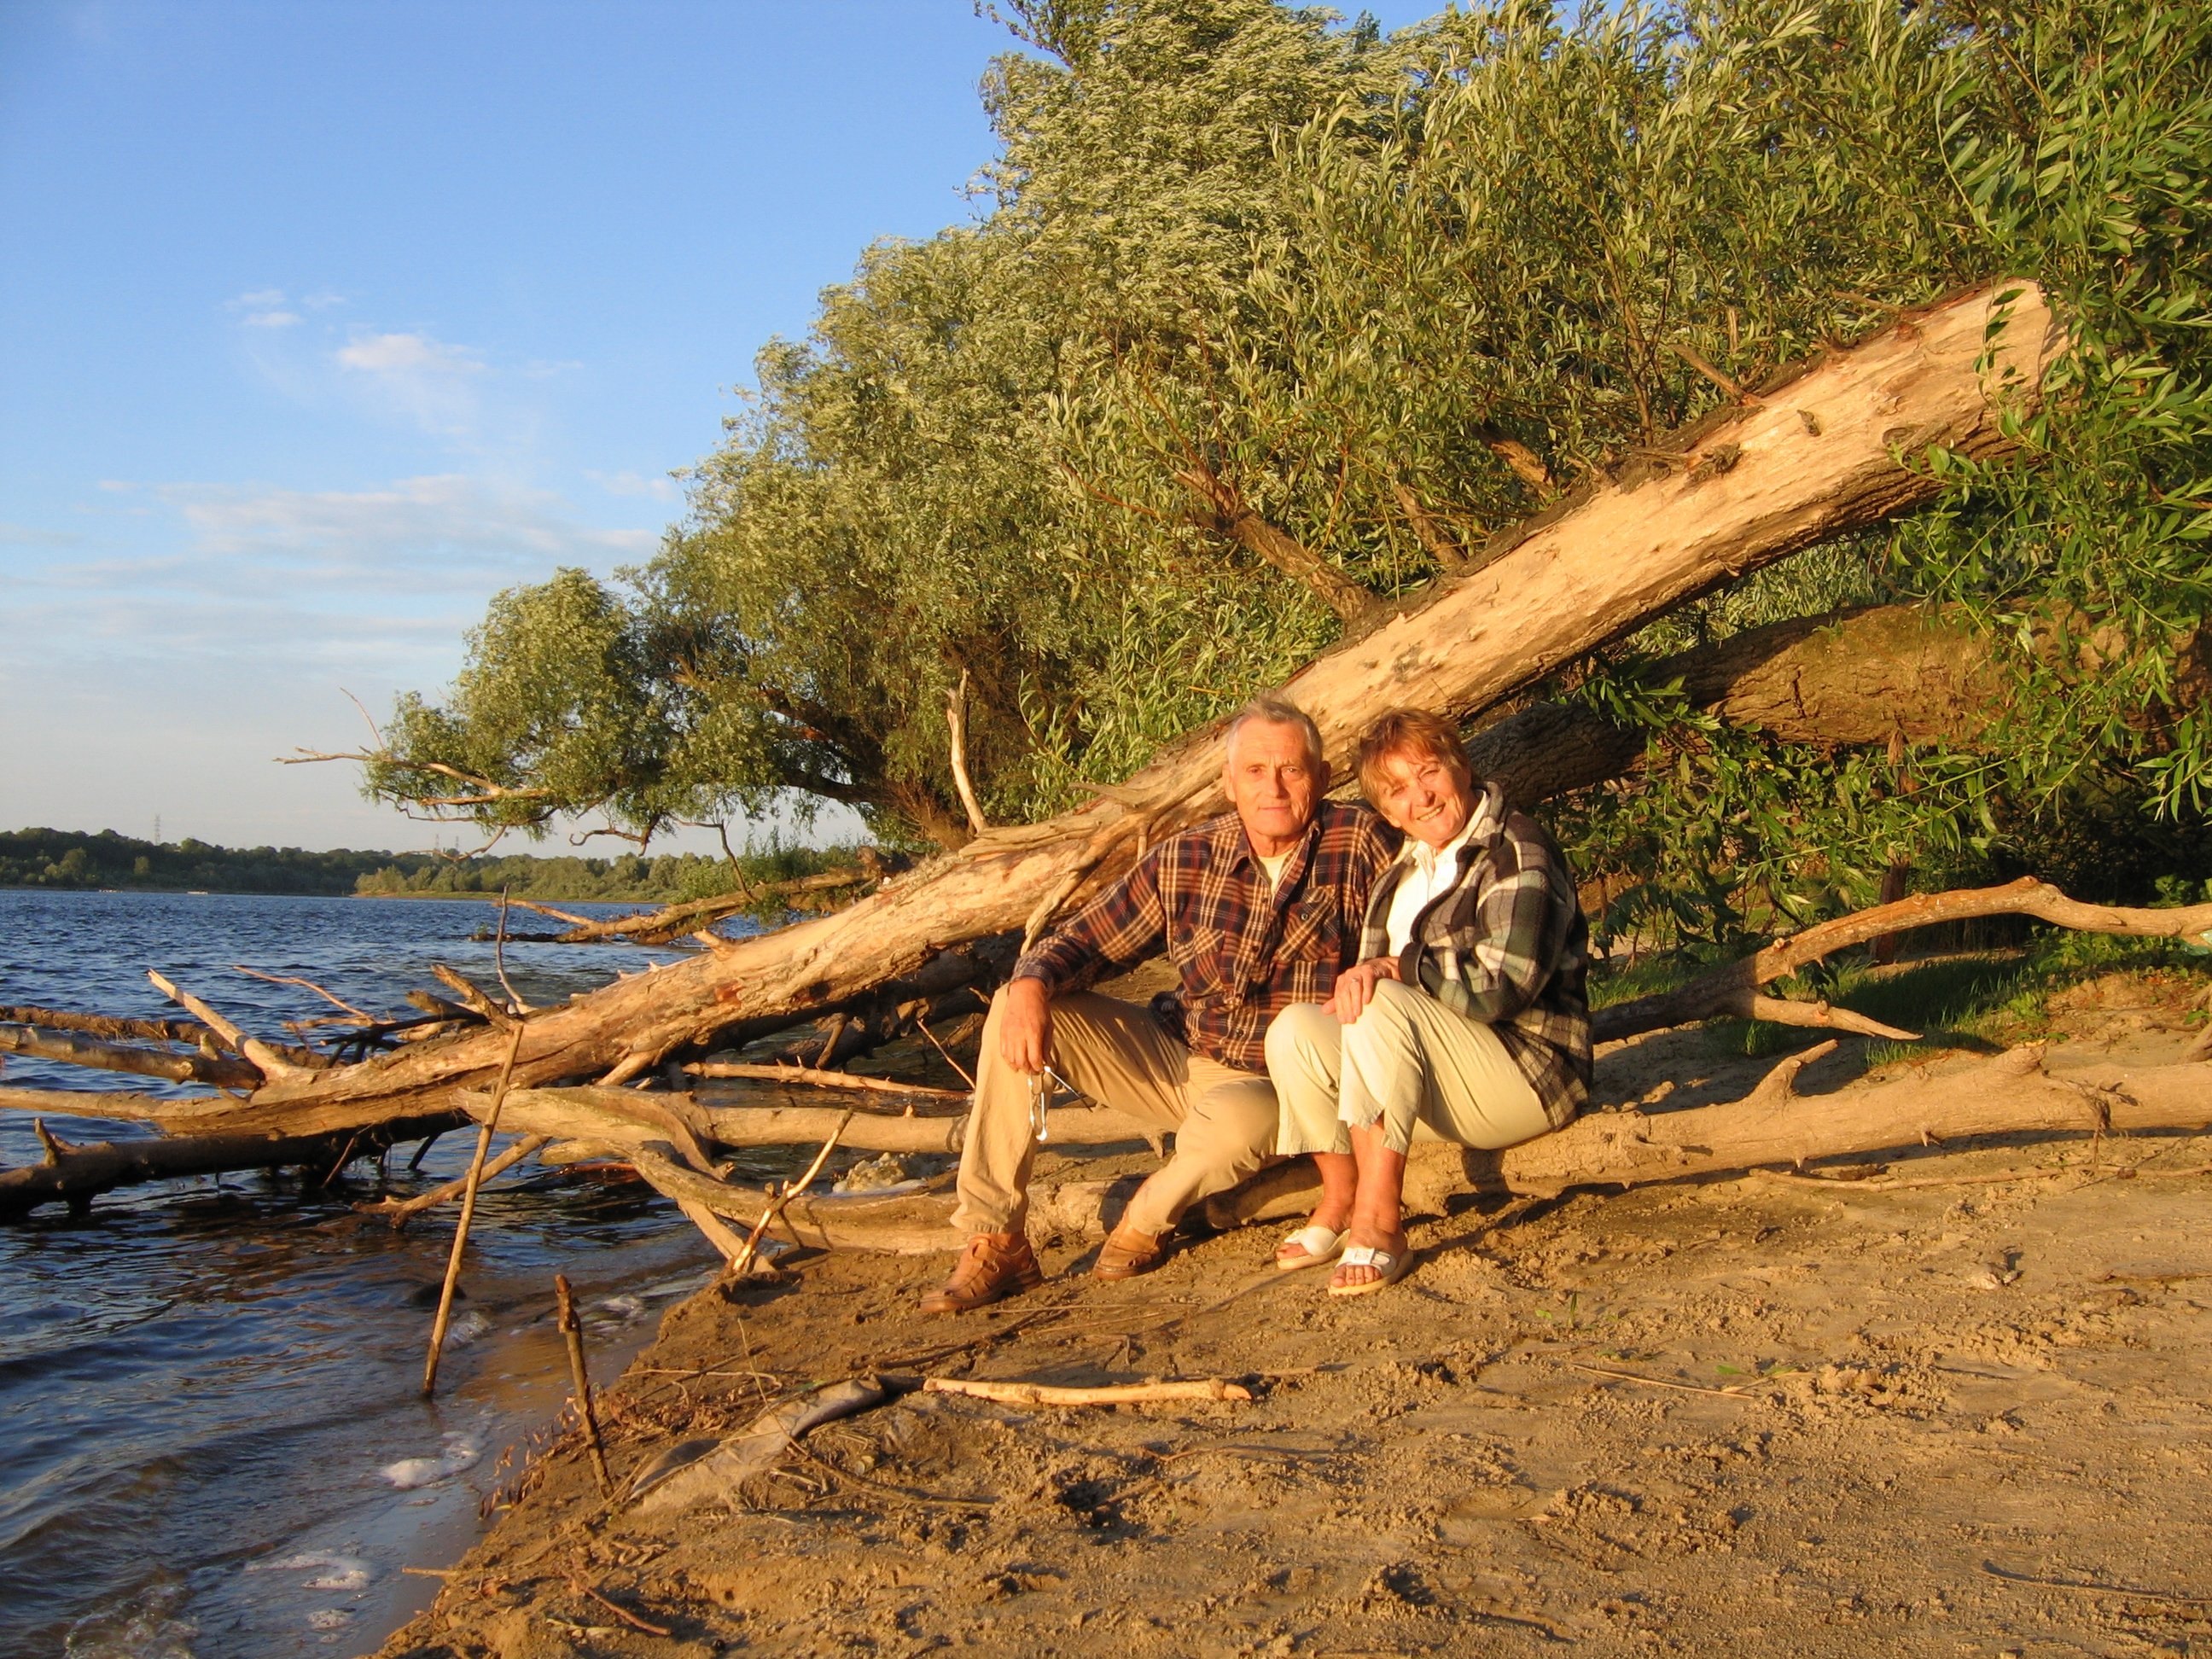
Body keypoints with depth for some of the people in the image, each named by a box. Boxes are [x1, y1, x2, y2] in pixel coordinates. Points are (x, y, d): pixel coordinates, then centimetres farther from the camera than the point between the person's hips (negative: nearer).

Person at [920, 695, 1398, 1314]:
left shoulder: (1359, 841, -11)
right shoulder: (1184, 860, -3)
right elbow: (1082, 942, 0)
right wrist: (1031, 984, -23)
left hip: (1272, 1084, -4)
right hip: (1174, 1055, 4)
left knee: (1238, 1120, -40)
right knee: (1019, 1009, -13)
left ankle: (1146, 1221, -5)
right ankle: (996, 1243, -11)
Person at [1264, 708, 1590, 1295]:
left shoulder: (1518, 854, -13)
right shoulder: (1411, 866, 14)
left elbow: (1501, 986, -23)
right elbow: (1378, 967, 15)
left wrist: (1395, 968, -20)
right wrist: (1355, 984, -8)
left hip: (1532, 1074, -8)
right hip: (1443, 1075, 8)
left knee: (1381, 1005, -32)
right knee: (1294, 1030, -11)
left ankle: (1379, 1222, -32)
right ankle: (1339, 1202, -5)